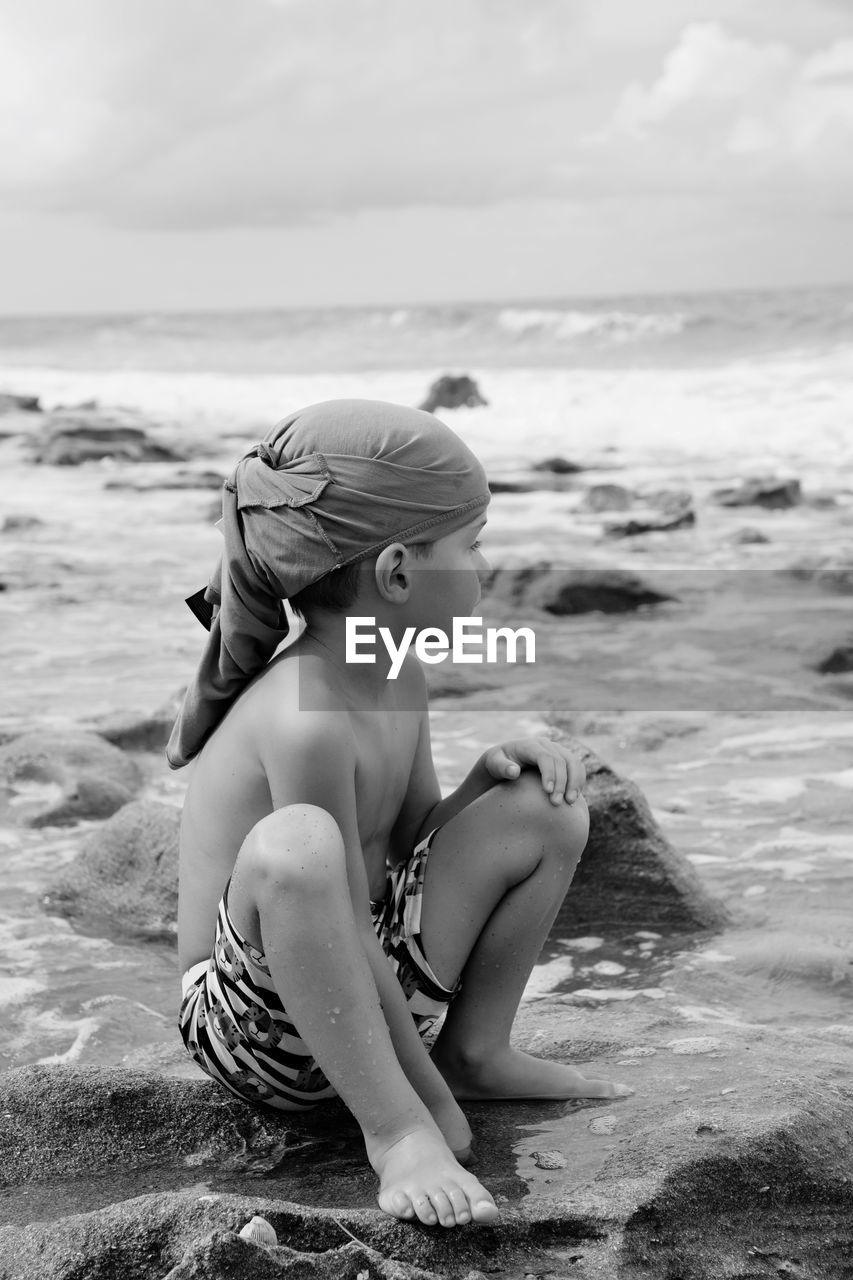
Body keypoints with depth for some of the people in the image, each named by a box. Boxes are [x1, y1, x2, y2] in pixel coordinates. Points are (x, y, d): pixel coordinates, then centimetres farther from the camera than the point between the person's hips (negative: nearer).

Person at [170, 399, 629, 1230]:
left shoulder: (396, 672, 1)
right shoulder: (306, 718, -29)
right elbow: (353, 937, -25)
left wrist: (492, 769, -5)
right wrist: (431, 1105, -18)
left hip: (371, 985, 9)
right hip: (251, 1027, -9)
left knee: (545, 811, 2)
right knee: (295, 847, -40)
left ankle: (477, 1051, 13)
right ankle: (396, 1128, -28)